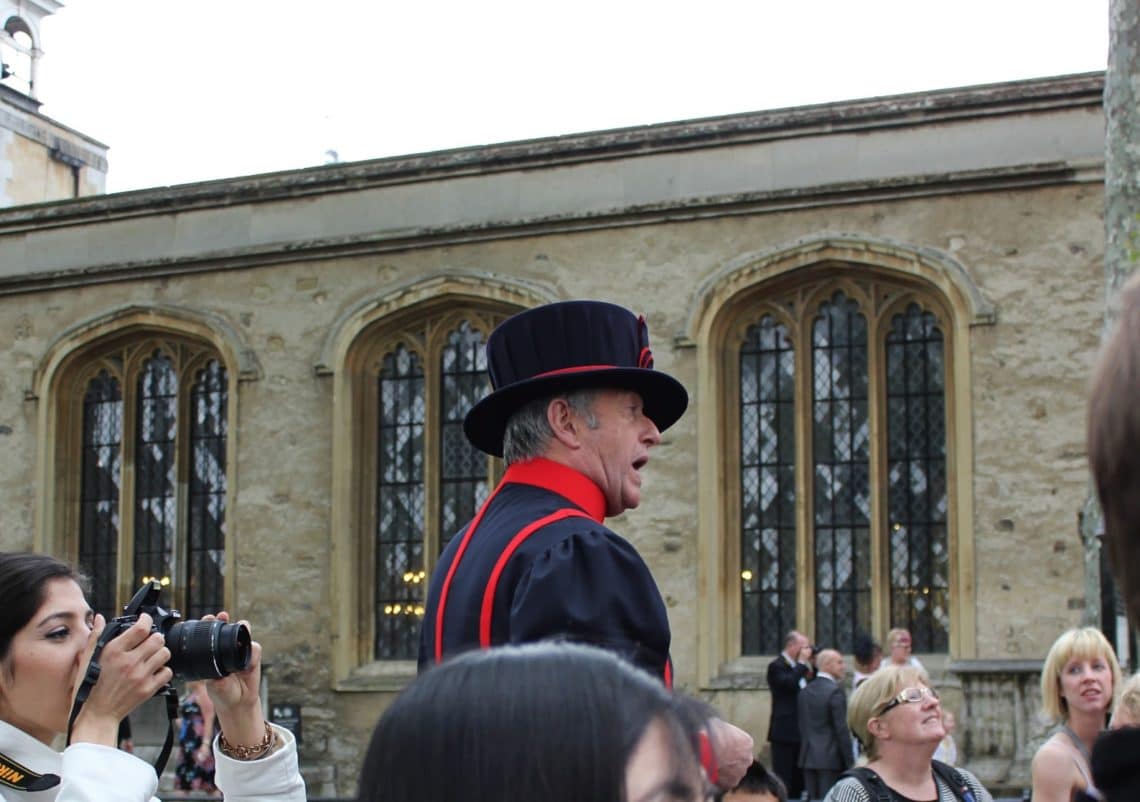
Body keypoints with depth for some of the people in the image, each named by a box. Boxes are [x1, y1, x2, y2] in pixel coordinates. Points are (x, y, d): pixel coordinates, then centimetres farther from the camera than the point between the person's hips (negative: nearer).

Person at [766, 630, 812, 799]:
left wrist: (812, 666, 5)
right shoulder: (777, 666, -9)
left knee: (798, 782, 11)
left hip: (800, 732, 9)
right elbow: (789, 683, -27)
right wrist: (802, 662, -15)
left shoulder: (798, 667, 17)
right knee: (783, 782, -9)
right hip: (784, 732, -9)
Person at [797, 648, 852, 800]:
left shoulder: (805, 691, 10)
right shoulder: (835, 691, -12)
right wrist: (849, 760, -10)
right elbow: (841, 729, -14)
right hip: (831, 758, -7)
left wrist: (806, 753, 17)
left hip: (808, 758, 7)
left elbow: (803, 726, 12)